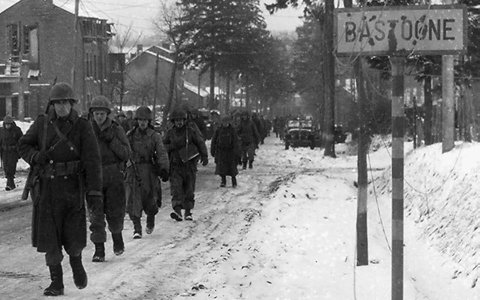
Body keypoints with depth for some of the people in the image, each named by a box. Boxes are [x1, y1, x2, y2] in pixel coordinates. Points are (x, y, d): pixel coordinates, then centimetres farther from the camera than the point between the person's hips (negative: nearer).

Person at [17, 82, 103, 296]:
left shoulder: (82, 126, -4)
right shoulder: (42, 123, 2)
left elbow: (92, 160, -8)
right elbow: (23, 145, 13)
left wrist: (94, 192, -15)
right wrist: (35, 156, -10)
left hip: (73, 186, -2)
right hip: (47, 186, 2)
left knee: (74, 236, 1)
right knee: (49, 236, 1)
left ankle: (76, 262, 35)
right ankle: (56, 282, 12)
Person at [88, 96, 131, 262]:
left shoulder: (117, 130, 2)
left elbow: (126, 154, -3)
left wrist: (111, 140, -13)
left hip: (114, 175, 0)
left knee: (115, 212, 4)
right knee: (96, 213, -5)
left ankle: (117, 235, 34)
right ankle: (99, 249, -2)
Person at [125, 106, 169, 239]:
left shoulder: (155, 136, 3)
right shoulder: (130, 135, 7)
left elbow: (162, 153, -4)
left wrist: (164, 168, -16)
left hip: (149, 170, -1)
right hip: (133, 170, 1)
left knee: (149, 199, 4)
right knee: (133, 199, -10)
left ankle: (150, 222, 33)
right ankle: (137, 229, -10)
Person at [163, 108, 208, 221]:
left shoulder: (191, 131, 2)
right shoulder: (169, 133, 6)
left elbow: (201, 143, 5)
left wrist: (204, 156, -6)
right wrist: (172, 146, -11)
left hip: (189, 165, 0)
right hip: (175, 166, 0)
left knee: (189, 190, 6)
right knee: (176, 188, -16)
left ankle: (188, 212, 18)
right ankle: (177, 211, -26)